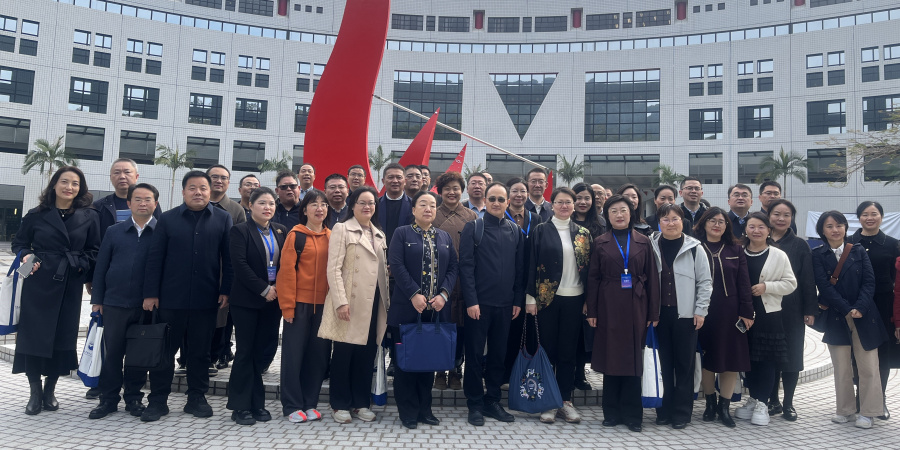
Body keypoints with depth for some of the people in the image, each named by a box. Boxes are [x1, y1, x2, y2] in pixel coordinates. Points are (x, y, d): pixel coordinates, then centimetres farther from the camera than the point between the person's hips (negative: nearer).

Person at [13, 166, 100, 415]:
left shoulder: (89, 217, 3)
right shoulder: (36, 215, 4)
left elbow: (95, 250, 7)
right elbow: (19, 243, 11)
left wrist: (83, 266, -8)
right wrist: (25, 256, -8)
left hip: (70, 287, 0)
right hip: (38, 284, 0)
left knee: (63, 337, 4)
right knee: (33, 336, 1)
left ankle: (50, 390, 21)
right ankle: (35, 392, 15)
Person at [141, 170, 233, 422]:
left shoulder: (222, 219, 3)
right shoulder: (168, 219, 4)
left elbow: (228, 258, 2)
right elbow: (155, 258, 2)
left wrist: (226, 290, -4)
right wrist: (151, 293, -3)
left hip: (206, 300, 0)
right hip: (170, 298, 0)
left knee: (200, 352, 10)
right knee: (164, 350, 8)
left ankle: (197, 398, 22)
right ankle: (157, 400, 20)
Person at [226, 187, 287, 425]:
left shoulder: (281, 231, 10)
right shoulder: (240, 231, -3)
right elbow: (239, 265, -12)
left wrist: (278, 288, -5)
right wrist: (263, 289, -14)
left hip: (273, 299, 4)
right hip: (246, 300, -4)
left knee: (262, 351, 8)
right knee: (246, 351, 2)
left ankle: (257, 403, 17)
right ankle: (240, 406, 11)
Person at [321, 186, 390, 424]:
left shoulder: (379, 235, 17)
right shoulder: (342, 229, -1)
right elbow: (333, 269, -8)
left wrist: (387, 301, 10)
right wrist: (341, 301, -17)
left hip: (373, 302, 5)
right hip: (350, 302, -5)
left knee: (367, 353, 9)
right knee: (344, 353, 1)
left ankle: (361, 402, 20)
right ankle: (340, 404, 14)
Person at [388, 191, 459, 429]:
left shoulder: (445, 237, 14)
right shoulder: (402, 233, 2)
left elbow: (452, 268, 7)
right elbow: (396, 265, -9)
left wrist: (444, 294, -8)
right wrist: (414, 294, -17)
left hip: (436, 308, 4)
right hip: (407, 307, -3)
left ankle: (424, 408, 21)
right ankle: (408, 411, 14)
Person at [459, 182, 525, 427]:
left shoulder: (515, 231, 9)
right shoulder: (473, 227, -3)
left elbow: (520, 268, 10)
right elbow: (466, 266, -8)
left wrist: (518, 300, 5)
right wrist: (471, 300, -13)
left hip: (505, 304, 4)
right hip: (479, 303, -3)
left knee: (498, 354, 11)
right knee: (475, 354, 5)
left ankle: (492, 401, 25)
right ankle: (475, 404, 17)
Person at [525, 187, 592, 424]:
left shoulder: (583, 234, 9)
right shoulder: (541, 231, 2)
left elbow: (589, 267, 8)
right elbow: (531, 264, -1)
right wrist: (530, 297, -7)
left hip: (574, 299, 2)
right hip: (547, 298, -2)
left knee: (568, 351, 8)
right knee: (548, 349, 4)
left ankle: (566, 400, 18)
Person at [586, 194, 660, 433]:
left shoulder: (643, 242, 7)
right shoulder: (600, 243, 6)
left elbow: (652, 278, 5)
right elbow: (593, 278, 4)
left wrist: (654, 312, 0)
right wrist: (592, 311, -2)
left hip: (636, 307, 0)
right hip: (609, 308, 0)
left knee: (633, 359, 5)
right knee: (610, 358, 4)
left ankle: (632, 414, 15)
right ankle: (612, 412, 16)